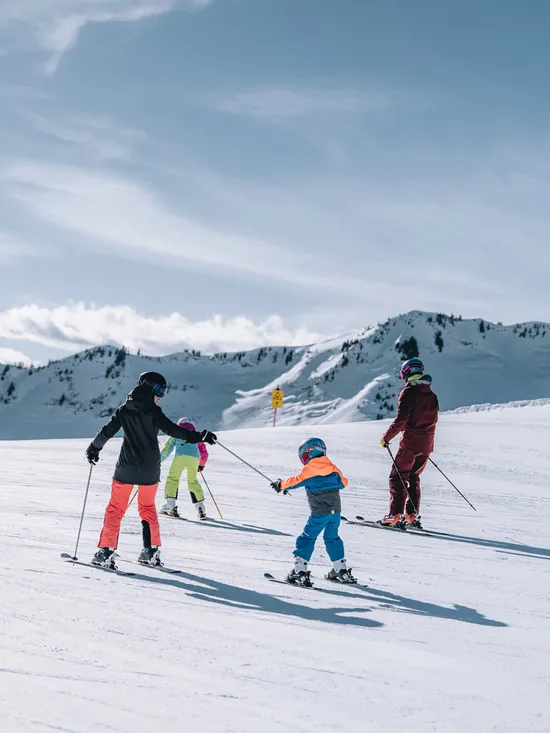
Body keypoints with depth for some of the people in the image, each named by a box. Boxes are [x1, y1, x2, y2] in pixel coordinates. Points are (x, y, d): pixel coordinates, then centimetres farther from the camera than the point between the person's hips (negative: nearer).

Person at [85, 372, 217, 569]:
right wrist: (199, 436, -19)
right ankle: (151, 551, 15)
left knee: (115, 509, 9)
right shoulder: (153, 411, -9)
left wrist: (94, 448, 21)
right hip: (150, 471, -1)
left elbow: (107, 432, 4)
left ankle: (106, 551, 1)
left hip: (126, 469, 1)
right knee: (148, 508, 18)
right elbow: (172, 429, -19)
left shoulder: (124, 410, 1)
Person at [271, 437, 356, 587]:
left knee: (307, 538, -1)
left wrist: (281, 484, 6)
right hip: (336, 510, 6)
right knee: (332, 538, 20)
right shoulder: (332, 467, 11)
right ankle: (341, 570, 21)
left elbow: (297, 481, -10)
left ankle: (300, 571, -8)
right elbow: (343, 482, 20)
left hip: (320, 512, -6)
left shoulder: (310, 468, -8)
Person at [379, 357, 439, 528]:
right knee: (413, 477, 17)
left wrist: (386, 437, -8)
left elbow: (401, 419, -17)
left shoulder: (408, 392, -11)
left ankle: (395, 515, -6)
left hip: (410, 443, -7)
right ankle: (412, 515, 14)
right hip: (426, 445, 7)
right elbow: (432, 420, 16)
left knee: (398, 477, 0)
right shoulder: (432, 395, 11)